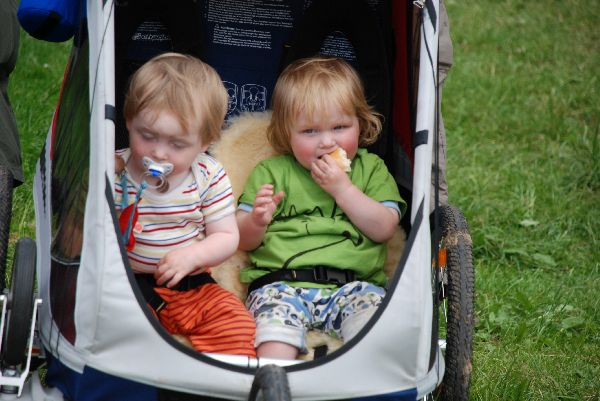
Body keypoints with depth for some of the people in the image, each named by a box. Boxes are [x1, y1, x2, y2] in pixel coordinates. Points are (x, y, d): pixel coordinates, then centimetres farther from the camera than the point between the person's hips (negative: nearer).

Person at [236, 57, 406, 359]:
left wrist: (342, 188, -3)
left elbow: (384, 229, 5)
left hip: (351, 285, 1)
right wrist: (257, 221, -12)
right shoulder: (271, 172, 16)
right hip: (282, 283, -1)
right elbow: (243, 241, 11)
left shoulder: (370, 170, 19)